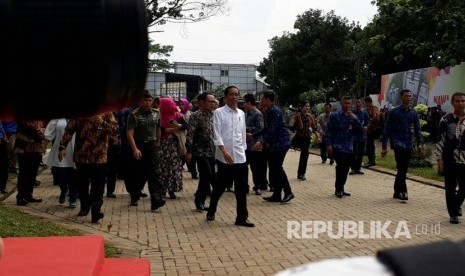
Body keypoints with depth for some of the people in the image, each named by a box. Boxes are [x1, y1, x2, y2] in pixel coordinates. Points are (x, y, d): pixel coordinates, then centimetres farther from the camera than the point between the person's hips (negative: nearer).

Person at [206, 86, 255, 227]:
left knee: (242, 188, 3)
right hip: (224, 156, -4)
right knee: (220, 186, 7)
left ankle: (242, 217, 9)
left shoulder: (241, 113, 11)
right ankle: (211, 211, 28)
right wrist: (224, 151, -23)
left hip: (240, 156, 4)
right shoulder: (219, 112, -4)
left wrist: (243, 150, 13)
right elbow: (217, 134, -13)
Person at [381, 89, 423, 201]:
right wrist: (384, 146, -6)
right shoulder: (394, 112, -3)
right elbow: (387, 130, -3)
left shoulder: (413, 113, 9)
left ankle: (397, 192, 20)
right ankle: (403, 191, -14)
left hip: (408, 144, 5)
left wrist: (420, 143, -4)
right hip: (398, 142, -5)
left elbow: (417, 129, 11)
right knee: (401, 168, -20)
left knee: (404, 170, 8)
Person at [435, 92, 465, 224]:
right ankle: (453, 214, 20)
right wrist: (439, 159, -5)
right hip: (449, 161, -1)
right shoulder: (446, 120, -2)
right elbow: (440, 141, 0)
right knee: (450, 188, 6)